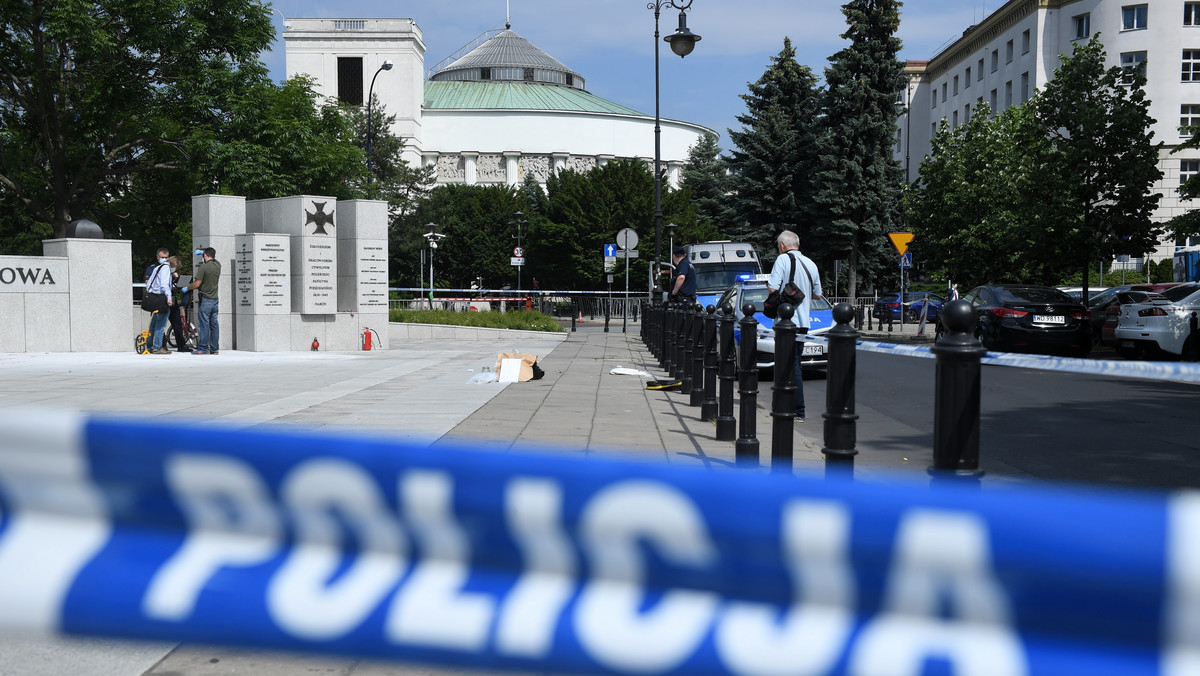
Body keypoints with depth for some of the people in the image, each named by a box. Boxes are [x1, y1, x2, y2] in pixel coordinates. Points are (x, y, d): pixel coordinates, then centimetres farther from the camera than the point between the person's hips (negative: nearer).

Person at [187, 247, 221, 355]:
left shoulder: (203, 267, -13)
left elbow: (197, 284, -13)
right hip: (215, 300, 6)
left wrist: (187, 288, 3)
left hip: (205, 300, -6)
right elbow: (213, 258, 33)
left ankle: (203, 348, 1)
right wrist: (202, 252, 36)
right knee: (214, 324, 9)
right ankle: (214, 348, 11)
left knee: (204, 324, -2)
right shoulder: (217, 265, 6)